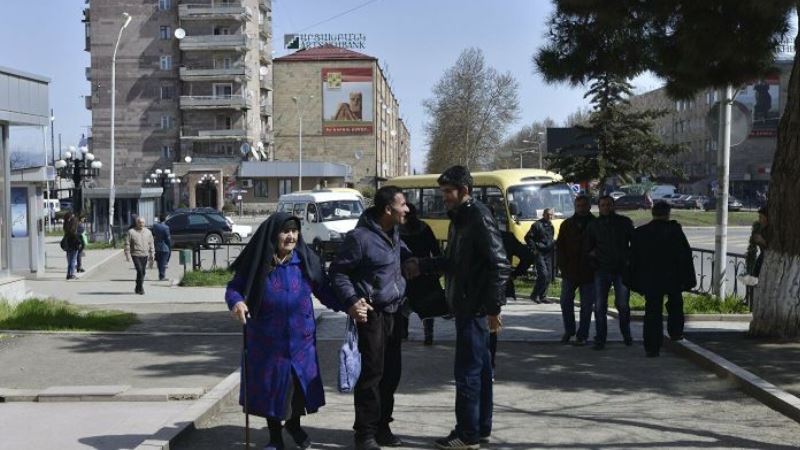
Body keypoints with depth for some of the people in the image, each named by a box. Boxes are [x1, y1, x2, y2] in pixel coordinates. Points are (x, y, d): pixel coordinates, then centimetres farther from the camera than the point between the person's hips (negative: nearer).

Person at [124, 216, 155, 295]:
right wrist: (127, 255, -8)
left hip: (145, 255, 4)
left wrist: (152, 255, 7)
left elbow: (151, 244, 11)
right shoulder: (131, 232, -2)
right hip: (135, 255, -4)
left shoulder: (148, 232, 8)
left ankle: (137, 288, 23)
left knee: (142, 272, 9)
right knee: (140, 271, -15)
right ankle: (140, 289, -7)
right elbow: (127, 244, -2)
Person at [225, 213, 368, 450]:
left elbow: (324, 290, 0)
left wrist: (348, 307, -14)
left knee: (301, 383, 12)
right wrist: (236, 302, -26)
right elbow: (233, 287, -3)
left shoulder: (306, 261, -5)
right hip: (268, 340, -2)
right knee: (271, 386, 7)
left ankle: (294, 424, 42)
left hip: (301, 339, 2)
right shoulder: (257, 263, -10)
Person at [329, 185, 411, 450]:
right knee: (371, 373, -5)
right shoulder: (360, 237, -16)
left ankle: (382, 426, 23)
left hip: (394, 312, 8)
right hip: (372, 314, -8)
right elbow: (337, 271, -11)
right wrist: (352, 300, -20)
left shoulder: (394, 232, 8)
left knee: (391, 372, 11)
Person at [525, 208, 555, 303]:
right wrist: (534, 248, -11)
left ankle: (542, 296, 13)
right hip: (540, 253, -8)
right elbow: (528, 237, -7)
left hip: (548, 254, 8)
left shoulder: (551, 226, 16)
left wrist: (553, 244, 10)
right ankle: (534, 295, -5)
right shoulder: (537, 225, -7)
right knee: (543, 274, -16)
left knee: (548, 276, 5)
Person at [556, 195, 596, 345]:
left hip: (589, 273, -2)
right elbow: (559, 247, 8)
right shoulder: (567, 225, 7)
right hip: (569, 272, 2)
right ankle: (569, 331, 20)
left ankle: (582, 335, 11)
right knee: (566, 302, 4)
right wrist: (563, 266, -3)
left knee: (587, 305, 3)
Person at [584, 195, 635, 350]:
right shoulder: (593, 225, 6)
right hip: (602, 271, 1)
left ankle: (626, 335, 23)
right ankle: (600, 339, 4)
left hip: (621, 269, -1)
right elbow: (588, 248, 14)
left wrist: (629, 260, 1)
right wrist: (594, 264, 3)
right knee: (600, 306, -2)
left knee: (623, 305, 3)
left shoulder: (625, 222, 5)